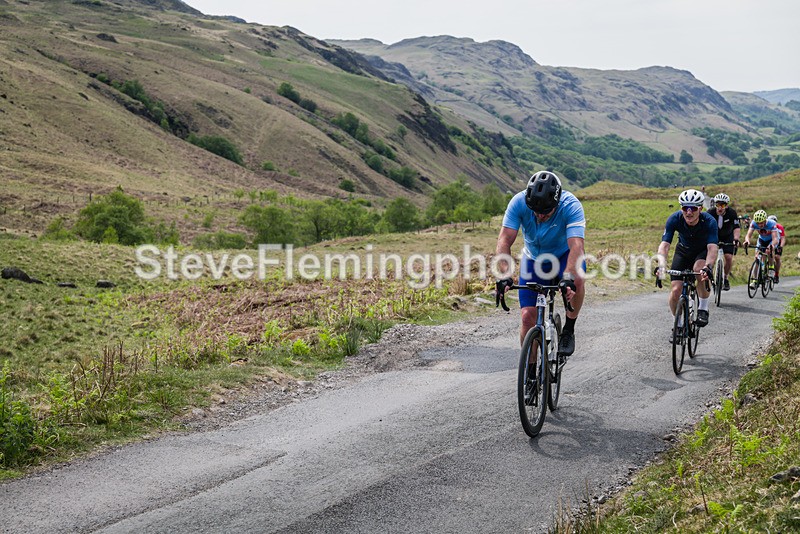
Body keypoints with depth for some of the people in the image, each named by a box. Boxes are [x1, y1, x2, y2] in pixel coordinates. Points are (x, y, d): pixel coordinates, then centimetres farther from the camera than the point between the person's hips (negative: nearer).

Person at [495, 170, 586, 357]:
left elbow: (576, 245, -43)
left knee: (576, 280, -36)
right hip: (534, 258, 1)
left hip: (563, 255, -1)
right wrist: (505, 275, -47)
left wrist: (568, 277, -59)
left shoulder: (571, 205, -32)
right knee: (528, 316, -10)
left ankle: (568, 330, -11)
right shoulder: (519, 202, -27)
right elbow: (504, 240, -33)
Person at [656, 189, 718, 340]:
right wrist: (661, 266, -52)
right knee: (675, 290, -12)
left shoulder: (709, 221, -32)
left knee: (699, 269, -36)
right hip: (683, 250, 2)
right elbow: (664, 245, -34)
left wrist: (707, 267, -61)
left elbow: (712, 248, -42)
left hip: (703, 251, -2)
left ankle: (703, 309, -14)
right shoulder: (674, 219, -28)